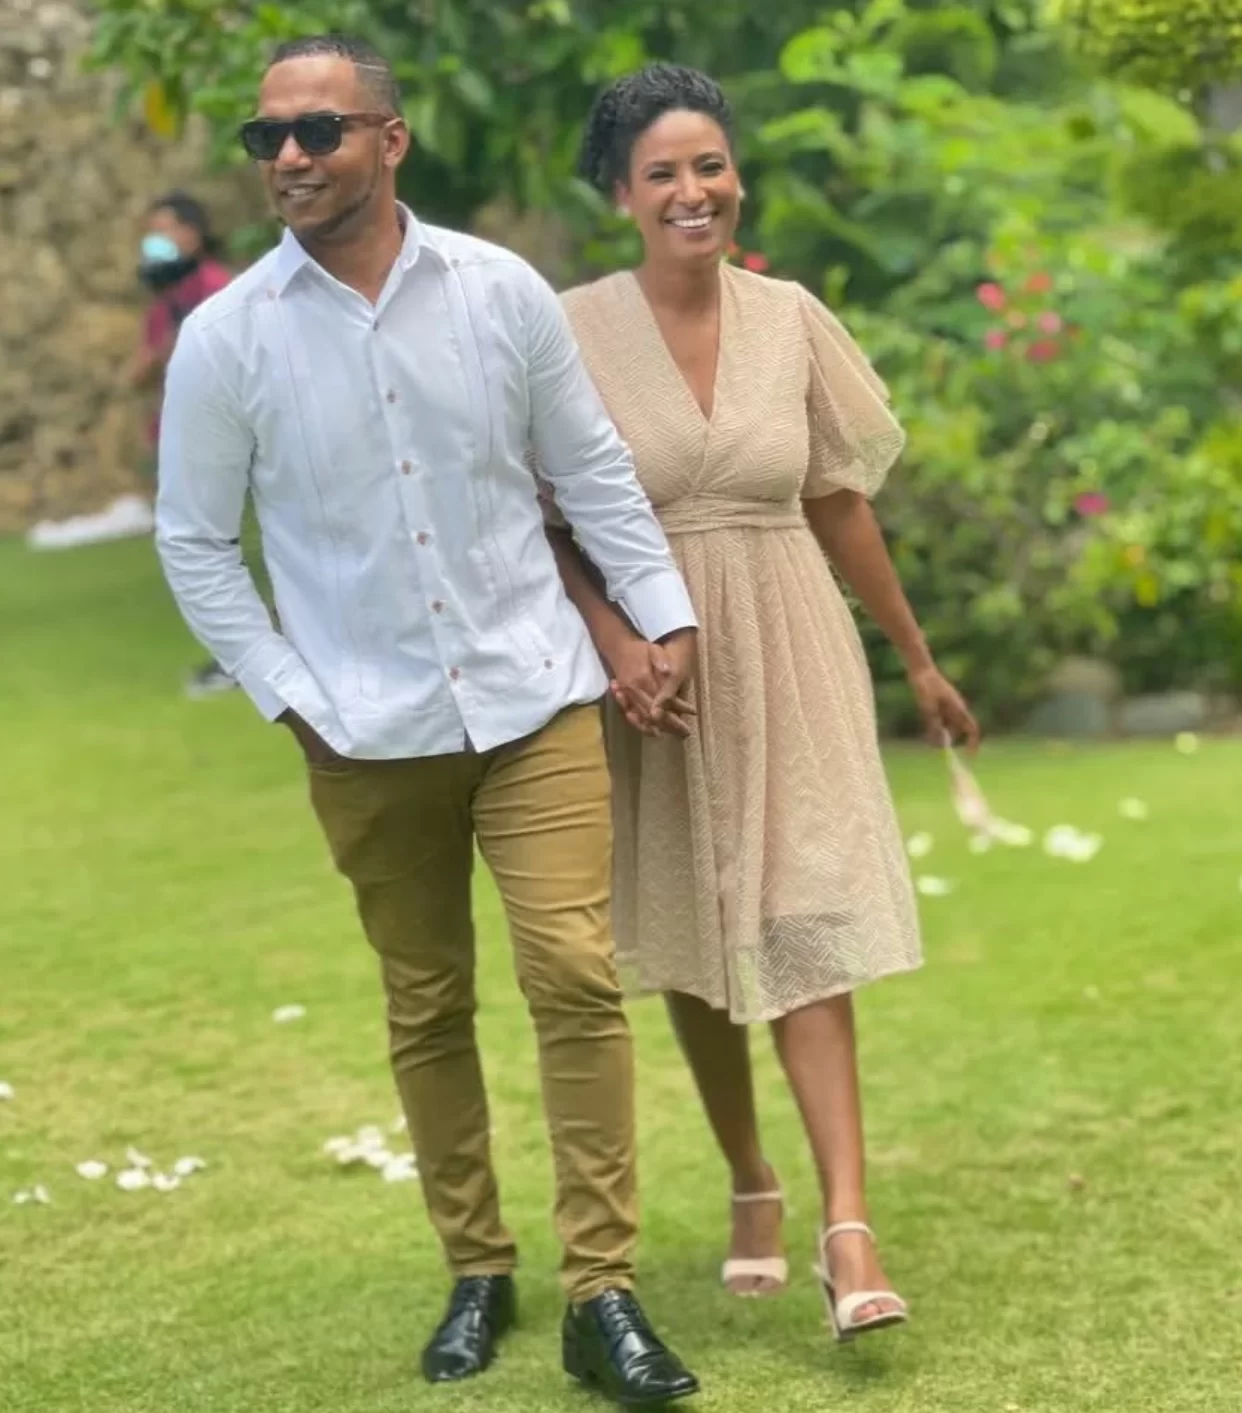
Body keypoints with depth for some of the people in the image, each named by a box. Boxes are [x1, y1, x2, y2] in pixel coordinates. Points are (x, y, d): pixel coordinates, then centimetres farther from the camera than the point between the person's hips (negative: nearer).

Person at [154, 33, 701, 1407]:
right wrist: (288, 696, -3)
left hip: (533, 698, 0)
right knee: (425, 1011, 9)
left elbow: (593, 472, 7)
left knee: (575, 973, -10)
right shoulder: (225, 339, -6)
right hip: (368, 730, 0)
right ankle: (476, 1274, 24)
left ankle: (601, 1295, -4)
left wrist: (665, 615, 2)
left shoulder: (502, 292, -3)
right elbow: (193, 542, 2)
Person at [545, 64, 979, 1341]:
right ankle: (752, 1188, 29)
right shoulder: (577, 330, -6)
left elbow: (840, 505, 9)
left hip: (788, 656, 0)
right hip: (654, 662, 0)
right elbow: (544, 521, -4)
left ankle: (847, 1227, -13)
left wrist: (918, 658, 14)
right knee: (690, 940, 10)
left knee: (805, 925, -8)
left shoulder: (790, 319, 1)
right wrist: (610, 633, -20)